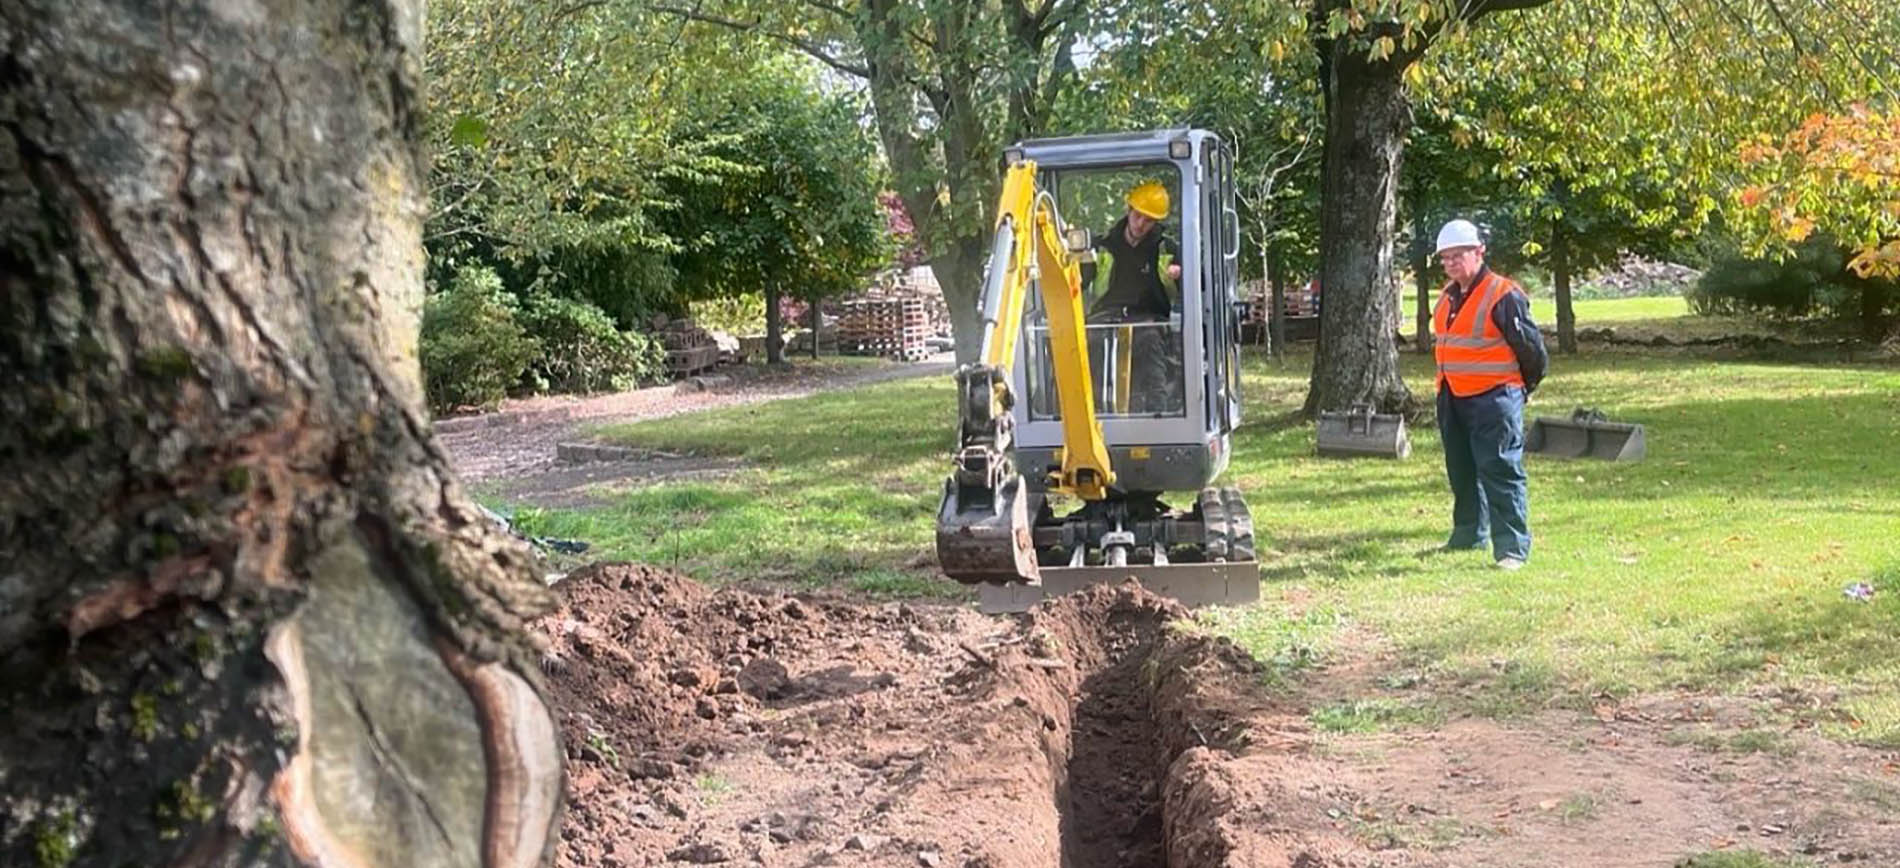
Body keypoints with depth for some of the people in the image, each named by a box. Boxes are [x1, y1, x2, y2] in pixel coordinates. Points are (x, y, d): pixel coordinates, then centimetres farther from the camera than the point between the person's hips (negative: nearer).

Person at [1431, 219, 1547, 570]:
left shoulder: (1503, 296, -15)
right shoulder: (1448, 296, 11)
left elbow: (1532, 347, -9)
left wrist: (1522, 388, 4)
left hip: (1493, 397, -9)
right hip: (1452, 399, 9)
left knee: (1501, 471, -10)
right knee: (1461, 471, 18)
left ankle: (1513, 548, -9)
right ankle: (1469, 535, 34)